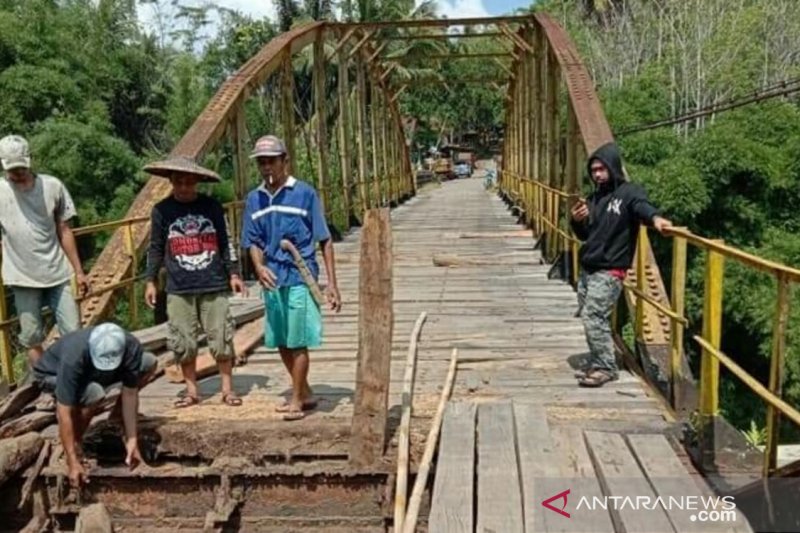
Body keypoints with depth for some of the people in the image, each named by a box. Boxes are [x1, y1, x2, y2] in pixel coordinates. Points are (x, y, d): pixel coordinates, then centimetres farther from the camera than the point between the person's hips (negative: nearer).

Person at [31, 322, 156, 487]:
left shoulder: (131, 347, -30)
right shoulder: (73, 357, -41)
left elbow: (129, 394, -22)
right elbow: (64, 413, -38)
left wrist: (131, 440, -26)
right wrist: (73, 462, -36)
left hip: (92, 375, 5)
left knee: (150, 362, -12)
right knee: (95, 394, -37)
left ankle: (117, 417, 7)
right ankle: (75, 442, -9)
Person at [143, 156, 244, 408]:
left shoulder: (212, 206, 2)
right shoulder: (162, 210, 1)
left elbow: (225, 242, 8)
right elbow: (155, 248, 7)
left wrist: (233, 273, 5)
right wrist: (151, 281, 4)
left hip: (214, 286, 0)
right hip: (179, 289, 1)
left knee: (221, 338, 3)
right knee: (183, 343, 5)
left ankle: (227, 388, 16)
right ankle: (191, 390, 20)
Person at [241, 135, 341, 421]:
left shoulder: (304, 193, -5)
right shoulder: (254, 199, 8)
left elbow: (324, 240, -3)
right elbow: (253, 242, 11)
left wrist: (332, 284, -7)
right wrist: (259, 267, -11)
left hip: (300, 278, -5)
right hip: (272, 280, 5)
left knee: (298, 342, -1)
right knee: (281, 343, 12)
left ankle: (297, 400, 13)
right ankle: (305, 393, 29)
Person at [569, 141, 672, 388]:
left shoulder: (629, 192, -5)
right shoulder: (595, 197, 16)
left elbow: (643, 206, -28)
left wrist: (655, 218, -51)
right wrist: (577, 222, -3)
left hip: (609, 271, -7)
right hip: (587, 268, 8)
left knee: (593, 317, -12)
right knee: (589, 317, 10)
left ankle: (606, 367, -1)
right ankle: (597, 364, 22)